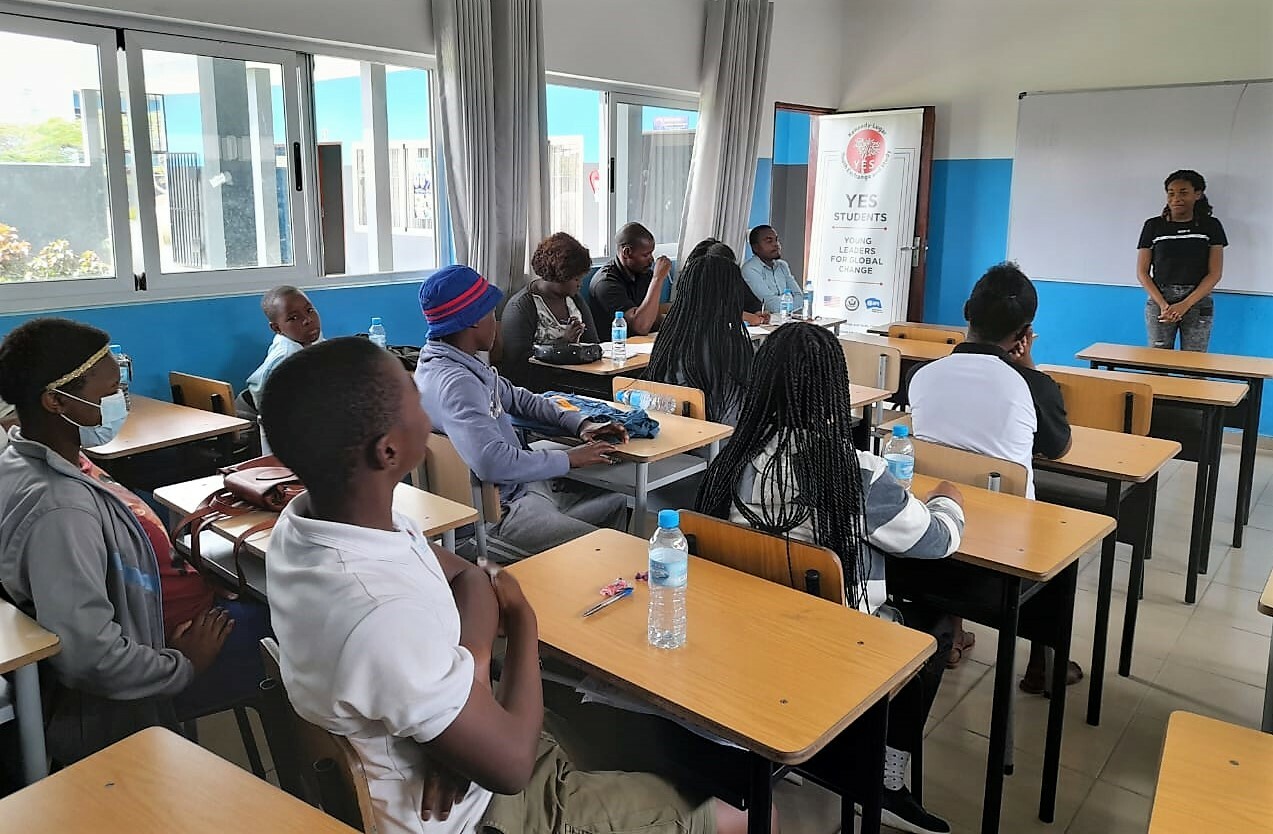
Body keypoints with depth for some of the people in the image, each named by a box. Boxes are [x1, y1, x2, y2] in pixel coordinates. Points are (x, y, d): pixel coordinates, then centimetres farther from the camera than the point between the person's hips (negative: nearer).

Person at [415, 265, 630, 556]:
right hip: (497, 511, -11)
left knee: (614, 502, 17)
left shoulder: (463, 364, 6)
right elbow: (493, 462, -36)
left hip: (517, 486, 11)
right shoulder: (454, 382, -26)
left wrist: (580, 424, 5)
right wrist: (569, 459, -22)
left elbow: (515, 398, 18)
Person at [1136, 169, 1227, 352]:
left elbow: (1215, 273, 0)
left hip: (1198, 301, 0)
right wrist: (1163, 304, -11)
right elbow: (1142, 272, 2)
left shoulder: (1210, 226, 5)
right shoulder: (1153, 226, 5)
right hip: (1159, 299, 0)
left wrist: (1185, 305, -13)